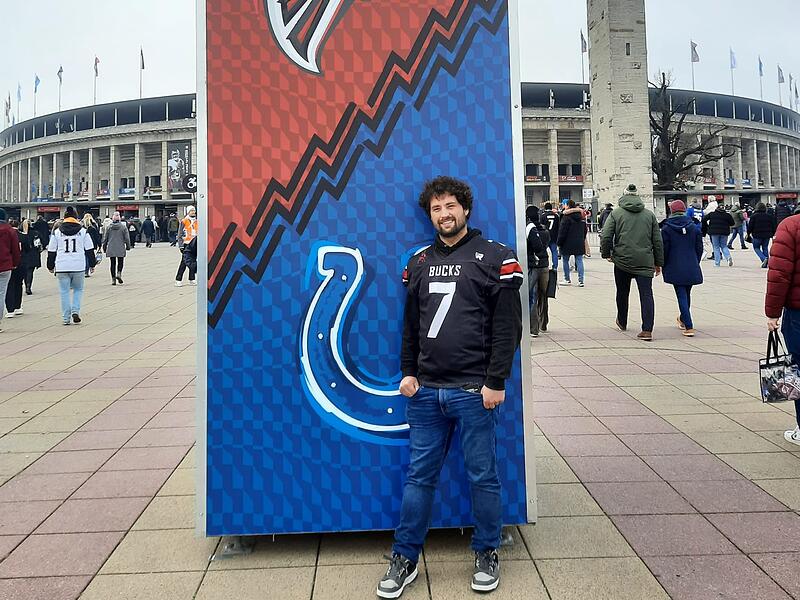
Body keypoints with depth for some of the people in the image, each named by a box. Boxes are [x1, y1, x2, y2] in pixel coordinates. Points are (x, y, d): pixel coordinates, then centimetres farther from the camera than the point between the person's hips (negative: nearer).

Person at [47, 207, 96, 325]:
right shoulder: (83, 231, 5)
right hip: (79, 266, 0)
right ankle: (75, 311, -3)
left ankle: (66, 318, 7)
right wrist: (92, 264, 16)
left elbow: (51, 251, 9)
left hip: (62, 267, 0)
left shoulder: (56, 232, 6)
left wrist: (50, 266, 18)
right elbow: (90, 250, 7)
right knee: (78, 289, 16)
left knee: (64, 291, 6)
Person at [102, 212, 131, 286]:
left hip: (111, 249, 2)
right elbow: (127, 237, -3)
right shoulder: (123, 227, -4)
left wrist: (104, 247, 16)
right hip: (120, 248, -1)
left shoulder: (109, 227, 1)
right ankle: (119, 273, -13)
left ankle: (113, 279, 7)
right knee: (120, 262, 11)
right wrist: (128, 246, 9)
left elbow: (105, 238, 6)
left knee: (113, 263, 8)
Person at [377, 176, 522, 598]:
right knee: (419, 475, 10)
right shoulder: (419, 262, 13)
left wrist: (496, 381, -11)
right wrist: (408, 372, 7)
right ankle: (405, 559, 22)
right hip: (425, 390, 4)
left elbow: (507, 326, -6)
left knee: (482, 476, 8)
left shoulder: (495, 258, -2)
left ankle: (486, 555, 28)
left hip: (474, 391, -4)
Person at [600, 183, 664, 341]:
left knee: (622, 292, 18)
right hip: (645, 262, 1)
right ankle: (647, 330, -9)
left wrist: (606, 254, 8)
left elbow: (606, 236, -7)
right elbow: (658, 240, 10)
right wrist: (658, 262, 15)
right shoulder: (649, 215, 9)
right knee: (646, 294, -1)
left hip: (622, 261, -1)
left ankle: (622, 322, 35)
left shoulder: (616, 213, 2)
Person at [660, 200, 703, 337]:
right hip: (692, 268, 4)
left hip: (675, 268, -4)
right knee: (687, 294, 19)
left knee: (682, 296, -3)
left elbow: (664, 249, -5)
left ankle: (689, 327, -10)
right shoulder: (694, 227, 4)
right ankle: (683, 319, 39)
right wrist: (695, 263, 19)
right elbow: (699, 248, 8)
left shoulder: (666, 229, -6)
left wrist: (664, 266, 7)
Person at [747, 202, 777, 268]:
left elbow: (750, 226, -7)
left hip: (757, 235, -4)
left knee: (756, 248, 11)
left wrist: (748, 233, 7)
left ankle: (764, 258, -14)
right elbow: (773, 226, 10)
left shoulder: (754, 216, -7)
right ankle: (765, 264, 9)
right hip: (767, 235, 4)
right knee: (765, 248, 14)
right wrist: (772, 234, 20)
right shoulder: (769, 216, 5)